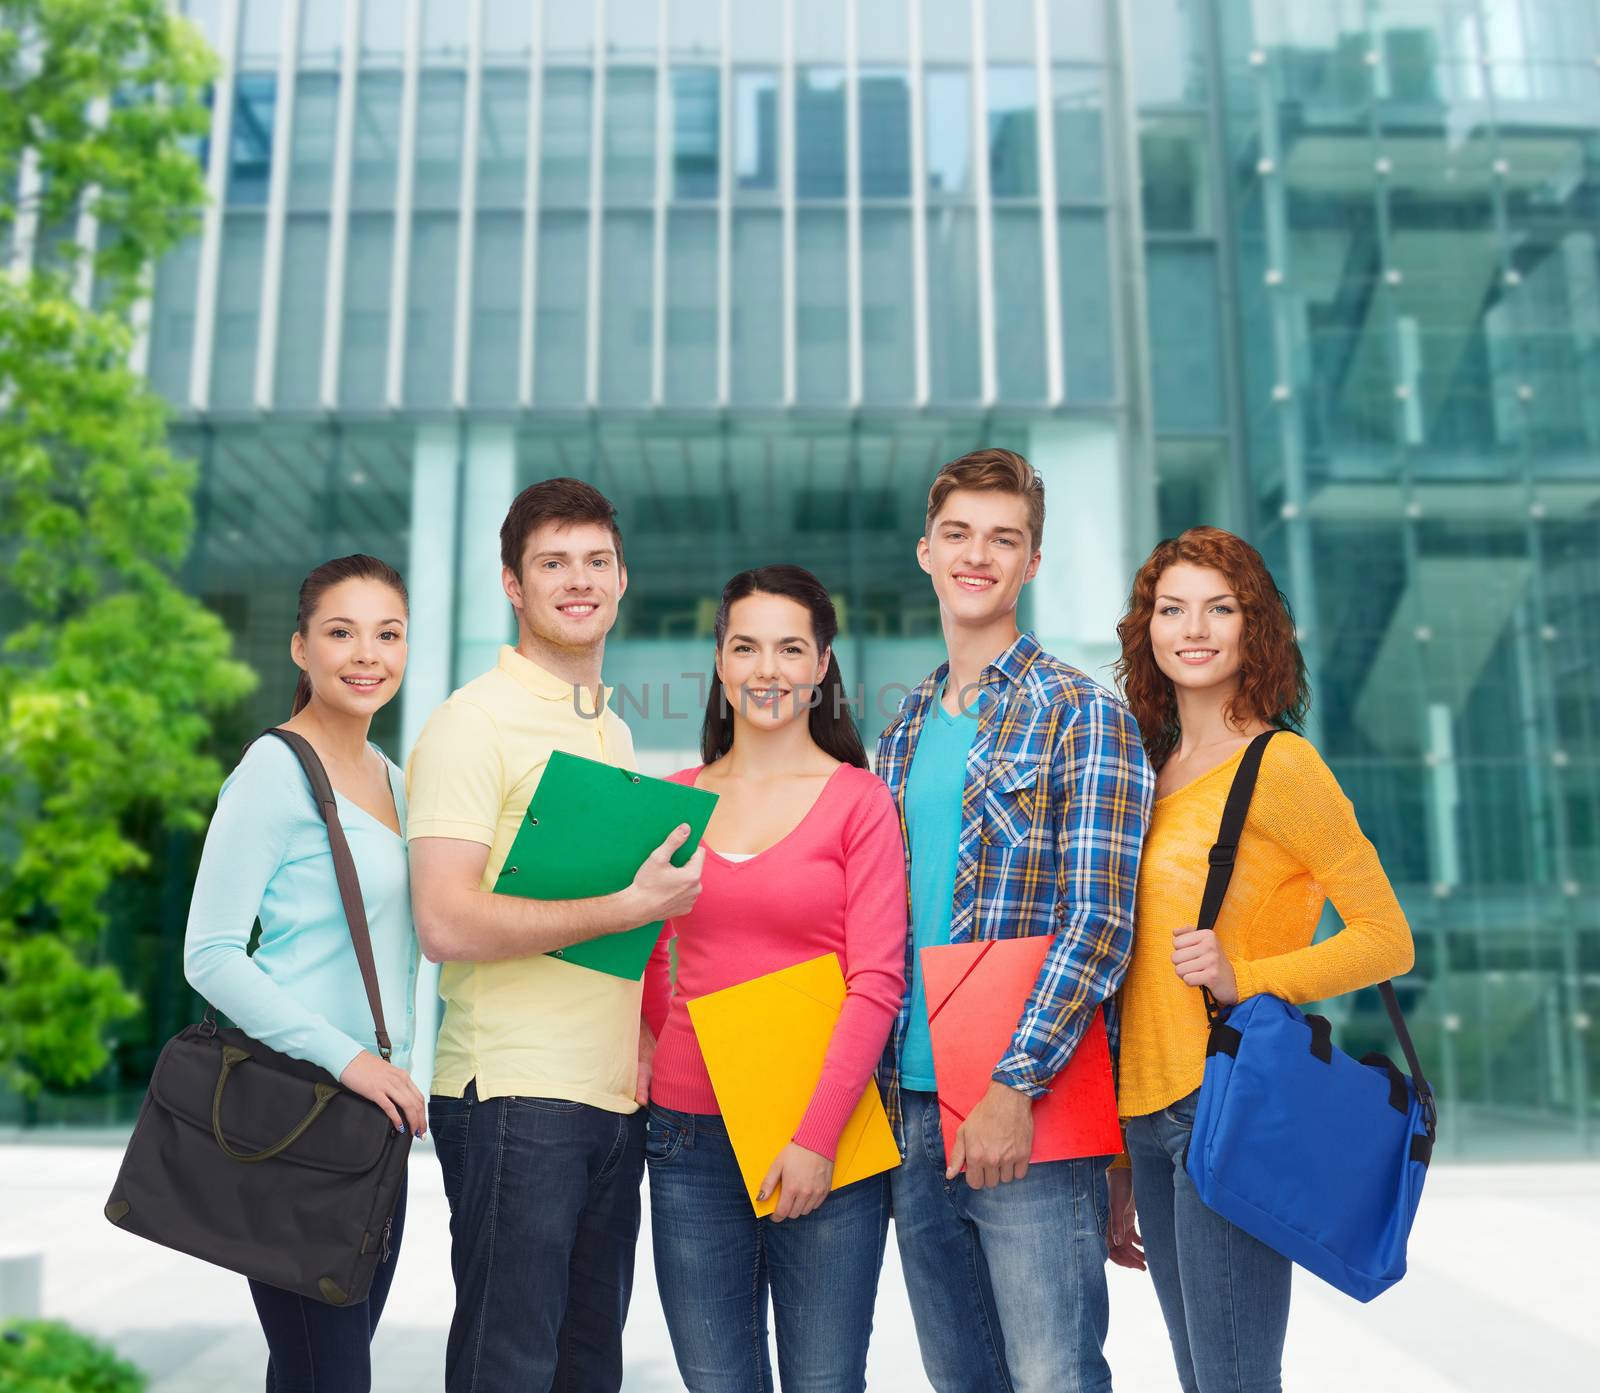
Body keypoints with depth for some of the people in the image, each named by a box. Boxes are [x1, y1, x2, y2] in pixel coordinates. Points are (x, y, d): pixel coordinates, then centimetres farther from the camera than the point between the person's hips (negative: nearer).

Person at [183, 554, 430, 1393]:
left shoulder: (391, 779, 14)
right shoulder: (274, 771, -10)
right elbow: (210, 954, -14)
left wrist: (401, 1065, 10)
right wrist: (344, 1056, -19)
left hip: (374, 1108, 8)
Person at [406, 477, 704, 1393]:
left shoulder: (615, 733, 16)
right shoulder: (473, 724, -9)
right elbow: (447, 923, -19)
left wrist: (640, 1029, 8)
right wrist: (630, 908, -19)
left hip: (616, 1095, 8)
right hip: (514, 1096, -7)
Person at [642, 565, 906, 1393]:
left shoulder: (858, 799, -2)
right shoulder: (675, 799, 8)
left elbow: (876, 983, -7)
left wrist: (818, 1135, -13)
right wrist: (668, 1047, 4)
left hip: (823, 1139, -3)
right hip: (690, 1136, 3)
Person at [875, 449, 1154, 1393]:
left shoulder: (1082, 714, -6)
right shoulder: (904, 731, 13)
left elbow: (1099, 924, -13)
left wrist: (1015, 1085, -20)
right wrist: (883, 1087, 10)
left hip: (1030, 1111, -6)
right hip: (913, 1107, 6)